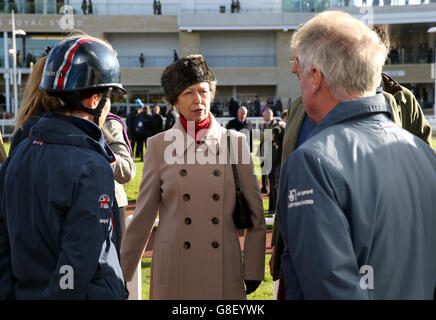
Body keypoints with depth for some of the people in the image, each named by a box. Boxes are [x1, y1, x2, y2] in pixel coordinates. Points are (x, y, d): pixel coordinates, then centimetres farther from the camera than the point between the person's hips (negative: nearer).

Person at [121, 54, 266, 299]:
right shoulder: (159, 145, 1)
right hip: (174, 271, 0)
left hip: (224, 271, 1)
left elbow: (256, 215, 5)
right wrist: (122, 274, 5)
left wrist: (253, 271, 3)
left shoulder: (235, 142, 1)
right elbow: (143, 216, 5)